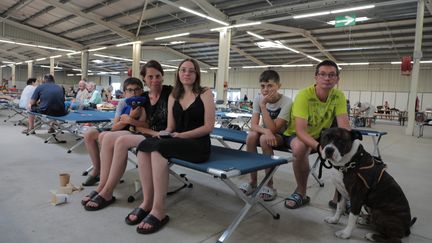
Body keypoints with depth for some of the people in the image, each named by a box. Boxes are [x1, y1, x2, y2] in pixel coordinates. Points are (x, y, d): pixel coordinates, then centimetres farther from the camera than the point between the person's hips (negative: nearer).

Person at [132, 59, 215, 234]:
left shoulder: (205, 94, 0)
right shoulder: (173, 96, 15)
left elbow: (208, 126, -7)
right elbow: (171, 127, 15)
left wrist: (182, 135, -15)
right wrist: (164, 133, -8)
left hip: (199, 145, -5)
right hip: (177, 141, 5)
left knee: (158, 148, -32)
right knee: (144, 146, -24)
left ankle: (158, 210, -27)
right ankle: (147, 202, -19)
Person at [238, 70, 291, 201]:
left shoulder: (286, 102, -22)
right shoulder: (258, 99, -9)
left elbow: (273, 129, -28)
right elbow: (253, 125, -18)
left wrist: (263, 105, -31)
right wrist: (266, 131, -39)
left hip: (281, 136, -4)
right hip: (266, 132, 4)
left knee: (264, 139, -34)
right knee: (251, 135, -28)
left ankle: (269, 184, -19)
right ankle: (253, 181, -15)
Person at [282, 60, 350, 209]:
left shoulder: (338, 96, -13)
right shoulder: (304, 95, -27)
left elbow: (344, 127, -19)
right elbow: (300, 130, -35)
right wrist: (319, 146, -52)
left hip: (321, 134, 5)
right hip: (297, 134, -4)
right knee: (300, 147, -37)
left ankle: (339, 196, 2)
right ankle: (301, 193, -13)